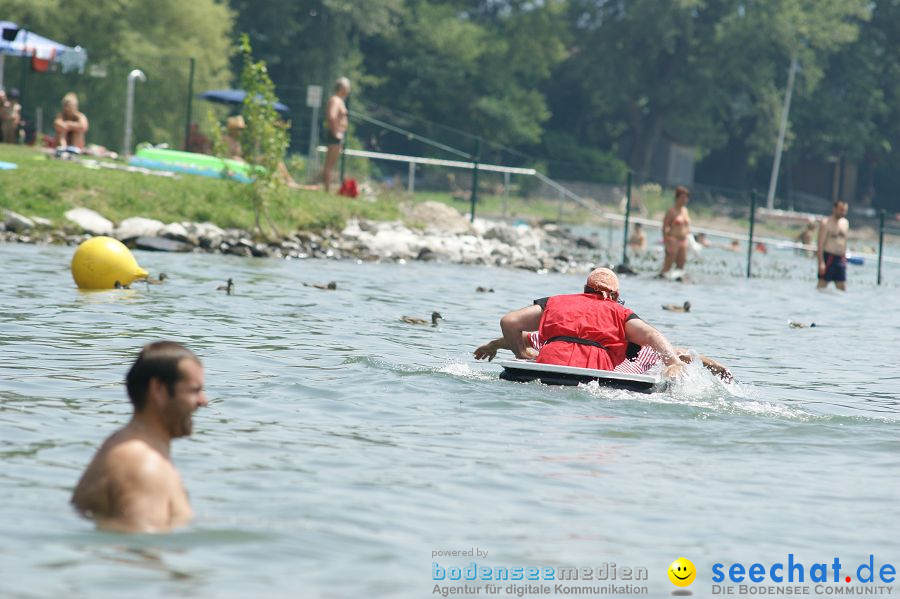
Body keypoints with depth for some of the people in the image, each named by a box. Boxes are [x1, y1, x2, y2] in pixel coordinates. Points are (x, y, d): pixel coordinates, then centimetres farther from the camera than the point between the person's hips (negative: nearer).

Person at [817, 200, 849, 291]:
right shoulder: (826, 222, -7)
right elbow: (820, 243, -12)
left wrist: (844, 258, 17)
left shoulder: (845, 223, 13)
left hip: (840, 259, 6)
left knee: (842, 287, 3)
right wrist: (821, 262, -19)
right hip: (828, 257, -6)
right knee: (822, 284, -6)